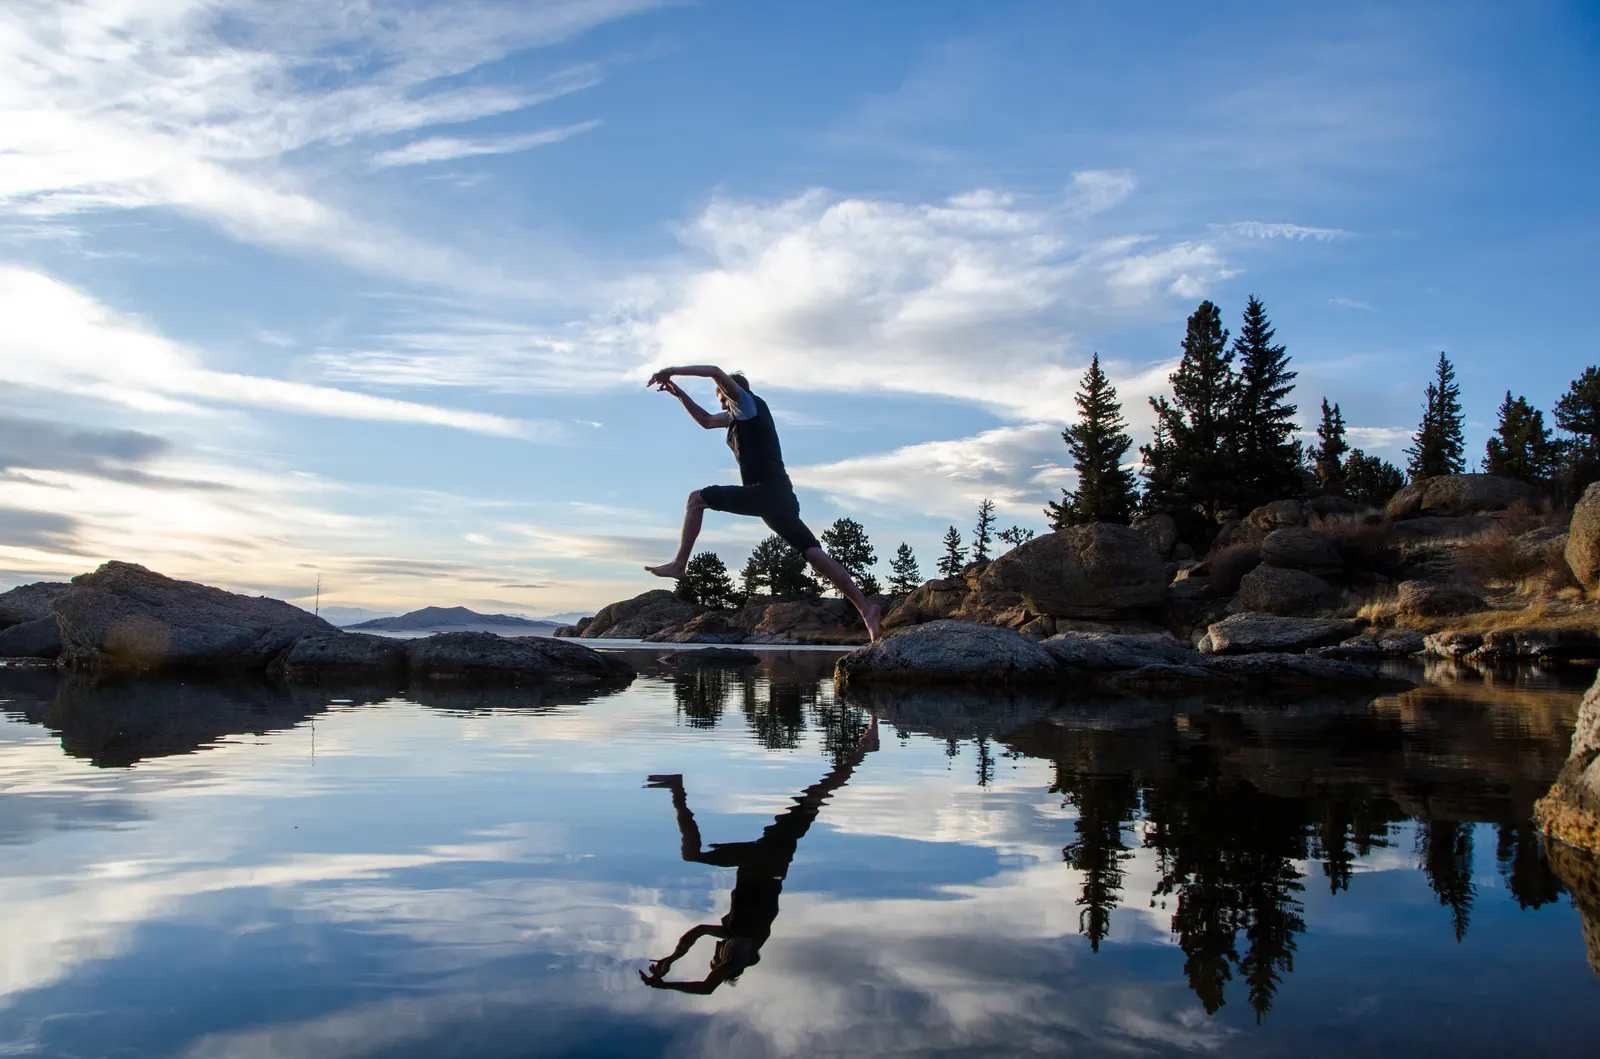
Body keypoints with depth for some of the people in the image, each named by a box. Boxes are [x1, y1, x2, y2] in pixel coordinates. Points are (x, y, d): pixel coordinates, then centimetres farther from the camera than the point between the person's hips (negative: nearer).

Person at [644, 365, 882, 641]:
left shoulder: (749, 404, 2)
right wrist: (678, 392, 32)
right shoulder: (736, 415, 28)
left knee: (697, 499, -1)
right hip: (777, 497, 10)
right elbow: (706, 420, 41)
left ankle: (678, 564, -3)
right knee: (813, 553, -2)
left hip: (767, 492, -10)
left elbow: (715, 372, -11)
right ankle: (866, 607, -11)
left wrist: (672, 370, -6)